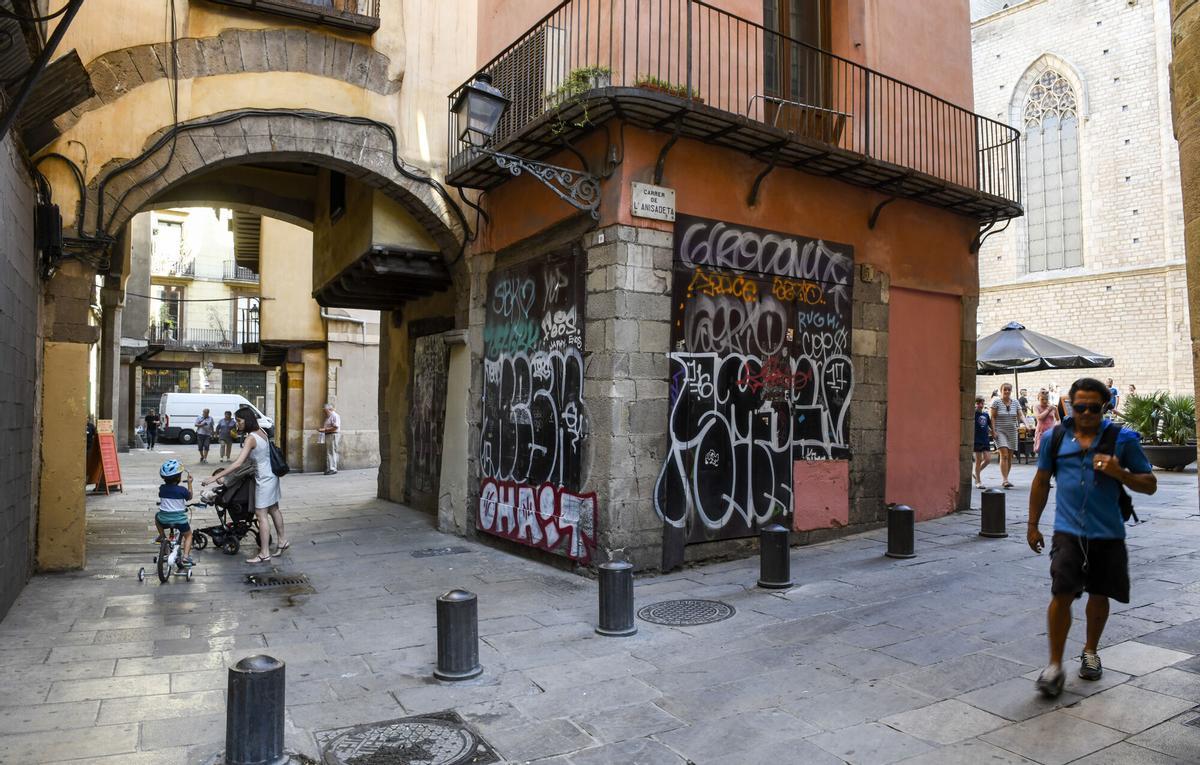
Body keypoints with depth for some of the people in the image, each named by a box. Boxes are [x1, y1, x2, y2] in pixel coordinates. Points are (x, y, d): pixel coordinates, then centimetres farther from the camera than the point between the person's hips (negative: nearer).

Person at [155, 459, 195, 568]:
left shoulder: (162, 488, -3)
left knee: (157, 515, 38)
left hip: (164, 520, 3)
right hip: (180, 520, -2)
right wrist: (189, 483, 10)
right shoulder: (182, 490, -12)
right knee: (188, 535, 19)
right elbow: (189, 497, 8)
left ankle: (161, 535, 32)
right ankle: (185, 557, 0)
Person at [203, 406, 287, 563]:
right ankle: (282, 540, 34)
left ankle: (264, 553, 1)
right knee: (273, 509, 21)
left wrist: (215, 477, -28)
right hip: (271, 475, 9)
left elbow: (238, 463, -29)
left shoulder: (251, 438, -22)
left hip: (264, 479, -9)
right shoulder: (261, 431, 3)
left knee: (261, 514, -3)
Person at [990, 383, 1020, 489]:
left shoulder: (1015, 402, 9)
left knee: (1010, 457, 5)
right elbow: (993, 417, -4)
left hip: (1012, 431, 4)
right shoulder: (996, 402, -2)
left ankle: (1005, 479, 16)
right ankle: (1005, 480, -21)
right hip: (1000, 431, -4)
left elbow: (1020, 416, 5)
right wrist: (993, 431, -12)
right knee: (1004, 455, -16)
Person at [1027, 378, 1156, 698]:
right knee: (1062, 595, -10)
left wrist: (1119, 473, -19)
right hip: (1068, 531, -1)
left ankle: (1090, 651, 39)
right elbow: (1041, 482, 11)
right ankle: (1055, 665, 2)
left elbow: (1150, 485, 2)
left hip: (1107, 533, 1)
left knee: (1098, 596, 14)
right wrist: (1033, 525, 12)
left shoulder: (1122, 439, -3)